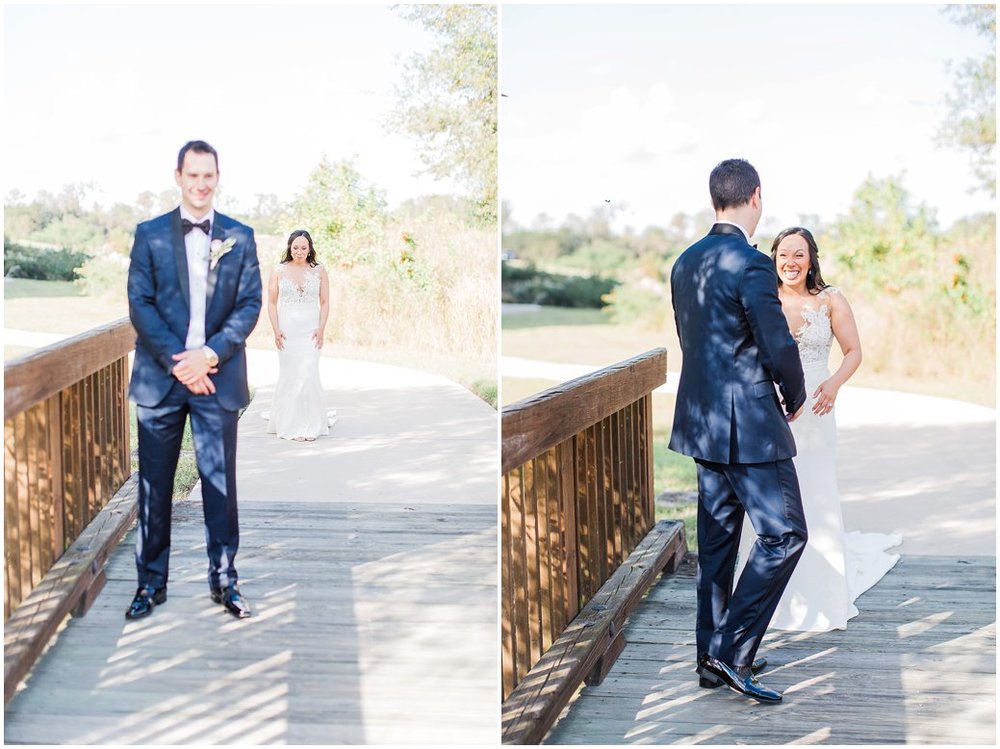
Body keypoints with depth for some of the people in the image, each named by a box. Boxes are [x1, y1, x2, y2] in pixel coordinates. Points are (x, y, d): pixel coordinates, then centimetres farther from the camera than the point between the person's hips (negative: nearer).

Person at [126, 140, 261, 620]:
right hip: (160, 377, 0)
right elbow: (139, 304, -2)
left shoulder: (240, 237, 6)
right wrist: (177, 361, -12)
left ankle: (224, 580, 16)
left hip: (218, 377, 0)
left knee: (220, 482, 5)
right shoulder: (150, 234, 4)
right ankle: (151, 582, 17)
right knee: (154, 485, 6)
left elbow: (250, 304, 1)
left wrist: (211, 353, -13)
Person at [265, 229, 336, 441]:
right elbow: (272, 302, 3)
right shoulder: (279, 271, 3)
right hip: (287, 329, 0)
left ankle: (308, 425, 1)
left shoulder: (319, 271, 5)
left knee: (308, 374, -6)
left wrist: (321, 328, -5)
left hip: (310, 330, 0)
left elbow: (325, 302, 5)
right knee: (289, 374, 3)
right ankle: (288, 423, 14)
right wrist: (276, 330, -6)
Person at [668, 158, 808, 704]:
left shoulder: (685, 263, 9)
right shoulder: (751, 264, -17)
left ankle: (711, 657, 20)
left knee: (716, 538, 14)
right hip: (749, 424, -9)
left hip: (702, 420, 9)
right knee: (784, 535, -1)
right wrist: (796, 398, 3)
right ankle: (732, 651, -3)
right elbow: (779, 349, -15)